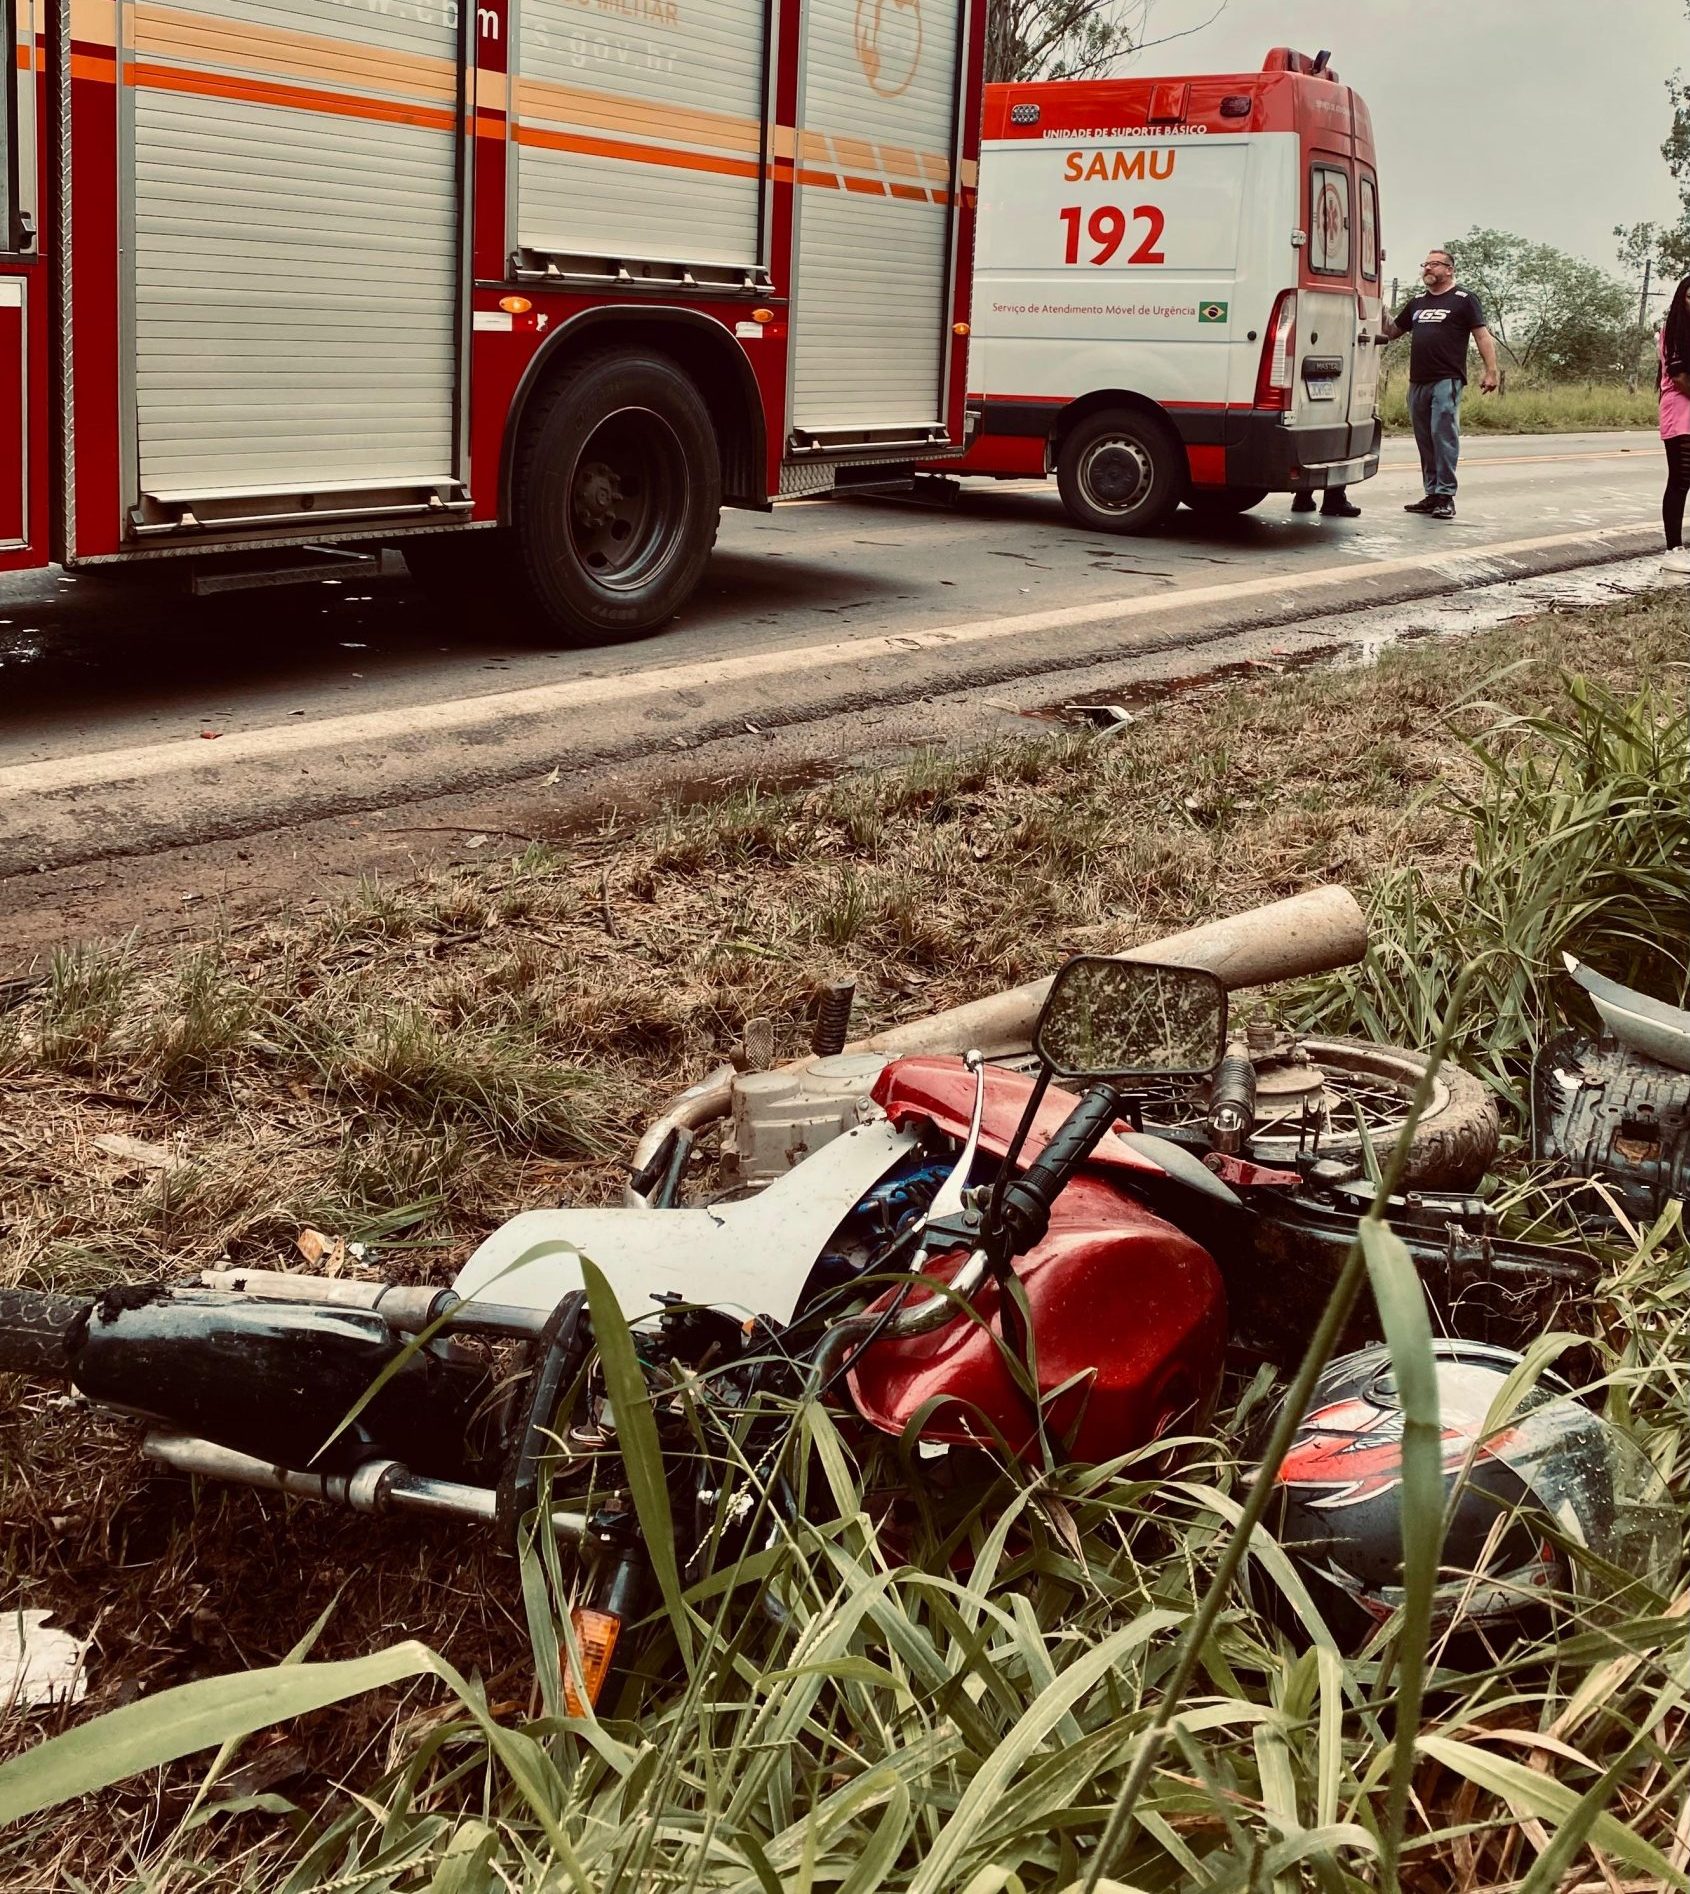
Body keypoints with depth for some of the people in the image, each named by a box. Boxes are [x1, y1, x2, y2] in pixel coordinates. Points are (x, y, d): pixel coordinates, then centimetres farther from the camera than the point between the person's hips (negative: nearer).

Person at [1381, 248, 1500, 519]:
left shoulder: (1463, 300, 2)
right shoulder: (1416, 304, 20)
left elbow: (1482, 335, -3)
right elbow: (1392, 331, 25)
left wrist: (1491, 371, -11)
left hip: (1447, 381, -7)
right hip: (1418, 382, 7)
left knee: (1444, 436, -12)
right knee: (1425, 440, 8)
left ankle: (1446, 496, -12)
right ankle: (1431, 494, 15)